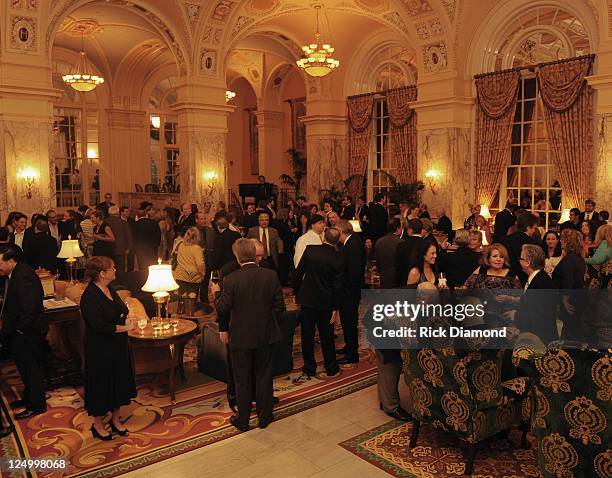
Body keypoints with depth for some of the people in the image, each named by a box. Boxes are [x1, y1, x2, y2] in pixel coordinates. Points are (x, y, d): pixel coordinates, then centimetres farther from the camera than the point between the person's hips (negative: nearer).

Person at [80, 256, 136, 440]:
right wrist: (124, 327, -18)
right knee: (101, 385, 6)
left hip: (118, 347, 8)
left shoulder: (110, 289, 5)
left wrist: (126, 320, -5)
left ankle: (115, 419, 33)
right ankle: (97, 424, 26)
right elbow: (98, 325, -26)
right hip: (100, 350, -8)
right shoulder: (90, 296, -21)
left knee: (120, 382, 16)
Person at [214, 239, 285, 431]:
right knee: (264, 376, 16)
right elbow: (279, 306, -3)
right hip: (266, 336, 2)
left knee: (242, 380, 13)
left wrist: (217, 293, 6)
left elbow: (222, 309, -13)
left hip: (240, 337, -2)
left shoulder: (231, 280, -18)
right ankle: (264, 417, 28)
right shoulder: (271, 276, -9)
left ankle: (243, 420, 26)